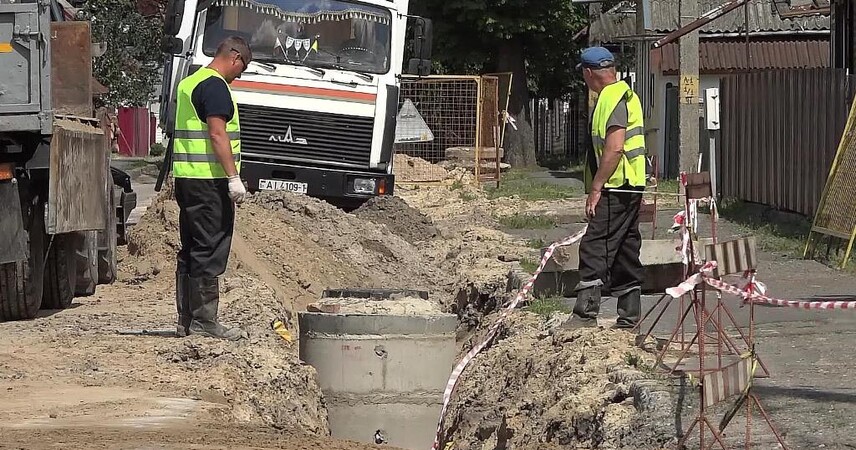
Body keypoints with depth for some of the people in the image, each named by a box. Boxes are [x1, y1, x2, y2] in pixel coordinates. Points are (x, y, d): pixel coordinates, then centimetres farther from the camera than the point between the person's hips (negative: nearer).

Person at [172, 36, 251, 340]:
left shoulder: (189, 82, 19)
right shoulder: (215, 86, -12)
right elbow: (217, 133, -20)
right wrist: (233, 177, -20)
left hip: (185, 177, 10)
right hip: (208, 178, -10)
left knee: (191, 252, 12)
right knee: (210, 251, -8)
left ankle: (186, 320, 14)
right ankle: (204, 321, -9)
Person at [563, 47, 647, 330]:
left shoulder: (612, 99, -14)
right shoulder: (624, 94, 20)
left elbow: (614, 148, -23)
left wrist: (595, 188, -21)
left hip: (615, 190, -11)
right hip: (630, 188, 11)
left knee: (594, 249, -12)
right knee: (625, 255, 12)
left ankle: (585, 314, -15)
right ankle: (628, 319, 15)